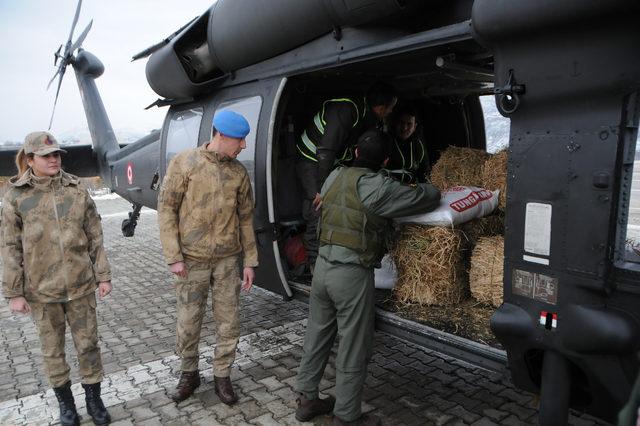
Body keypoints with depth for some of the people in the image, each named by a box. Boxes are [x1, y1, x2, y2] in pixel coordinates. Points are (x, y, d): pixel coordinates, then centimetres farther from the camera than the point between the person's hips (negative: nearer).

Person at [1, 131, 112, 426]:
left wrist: (103, 276, 1)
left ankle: (94, 400, 29)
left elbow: (95, 238, 1)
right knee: (52, 350, 15)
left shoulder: (77, 192, -2)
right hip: (41, 291, 0)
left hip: (81, 286, 1)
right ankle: (65, 402, 35)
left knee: (88, 344, 10)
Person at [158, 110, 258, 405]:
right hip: (192, 260, -2)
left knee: (228, 322, 8)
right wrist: (173, 257, -9)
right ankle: (189, 374, 33)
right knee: (188, 323, 8)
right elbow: (166, 208, -5)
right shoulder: (184, 163, -6)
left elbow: (245, 218, 8)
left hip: (228, 260, 3)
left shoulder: (239, 173, 3)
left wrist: (249, 261, 6)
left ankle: (222, 377, 27)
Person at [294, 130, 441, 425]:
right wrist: (427, 187, 19)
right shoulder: (378, 187, -14)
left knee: (317, 337, 19)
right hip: (352, 275, -7)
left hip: (323, 267, 7)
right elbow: (429, 198, -7)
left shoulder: (333, 177, 6)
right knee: (353, 350, 8)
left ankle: (307, 400, 34)